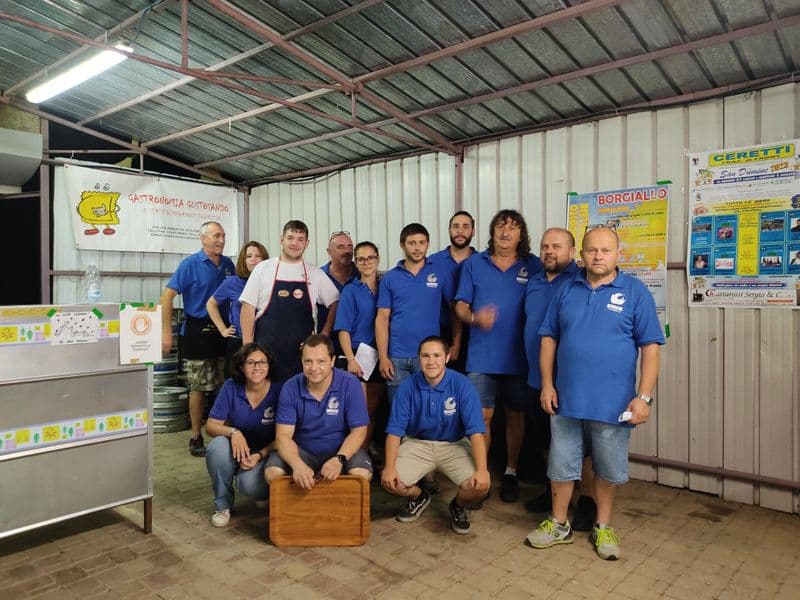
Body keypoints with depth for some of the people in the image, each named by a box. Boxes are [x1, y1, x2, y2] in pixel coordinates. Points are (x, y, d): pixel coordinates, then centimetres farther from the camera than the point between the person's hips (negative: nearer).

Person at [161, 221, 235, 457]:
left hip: (223, 331, 4)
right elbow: (167, 295, -10)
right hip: (198, 331, -4)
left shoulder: (228, 265, 8)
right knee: (199, 388, 2)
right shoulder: (190, 264, -6)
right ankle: (196, 437, 15)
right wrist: (166, 332, -15)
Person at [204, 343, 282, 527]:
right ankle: (223, 504, -6)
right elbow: (210, 425, -8)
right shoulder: (231, 387, -9)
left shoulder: (278, 391, -15)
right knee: (218, 444, -30)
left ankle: (263, 493, 9)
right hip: (236, 451, 3)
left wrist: (259, 455, -25)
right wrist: (233, 432, -29)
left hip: (265, 453, -3)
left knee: (249, 484, -32)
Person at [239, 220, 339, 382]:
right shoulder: (263, 269, 4)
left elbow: (335, 303, 12)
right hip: (266, 349, -1)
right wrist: (248, 347, -3)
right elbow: (248, 307, 3)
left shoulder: (316, 273, 7)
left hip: (302, 351, 1)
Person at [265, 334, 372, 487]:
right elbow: (283, 435, -14)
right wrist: (297, 465, -34)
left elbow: (358, 430, -13)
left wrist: (339, 459, -32)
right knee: (272, 473, -23)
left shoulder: (350, 384, -16)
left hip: (342, 450, -1)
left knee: (362, 474, -29)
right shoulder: (290, 388, -12)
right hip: (301, 451, 2)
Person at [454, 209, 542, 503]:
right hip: (481, 356, 0)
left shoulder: (533, 266, 2)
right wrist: (475, 318, -18)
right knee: (482, 416, 3)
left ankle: (511, 473, 29)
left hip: (518, 356, 0)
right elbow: (460, 306, 4)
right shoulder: (474, 264, 4)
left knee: (515, 416, 12)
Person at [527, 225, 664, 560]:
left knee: (609, 470, 14)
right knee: (561, 465, 13)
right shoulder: (567, 291, 4)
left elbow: (650, 346, -6)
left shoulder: (635, 292, -4)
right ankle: (559, 525, 31)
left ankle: (603, 527, 34)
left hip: (613, 402, -2)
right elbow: (549, 338, 7)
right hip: (566, 398, 2)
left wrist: (644, 397, -13)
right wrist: (547, 385, 0)